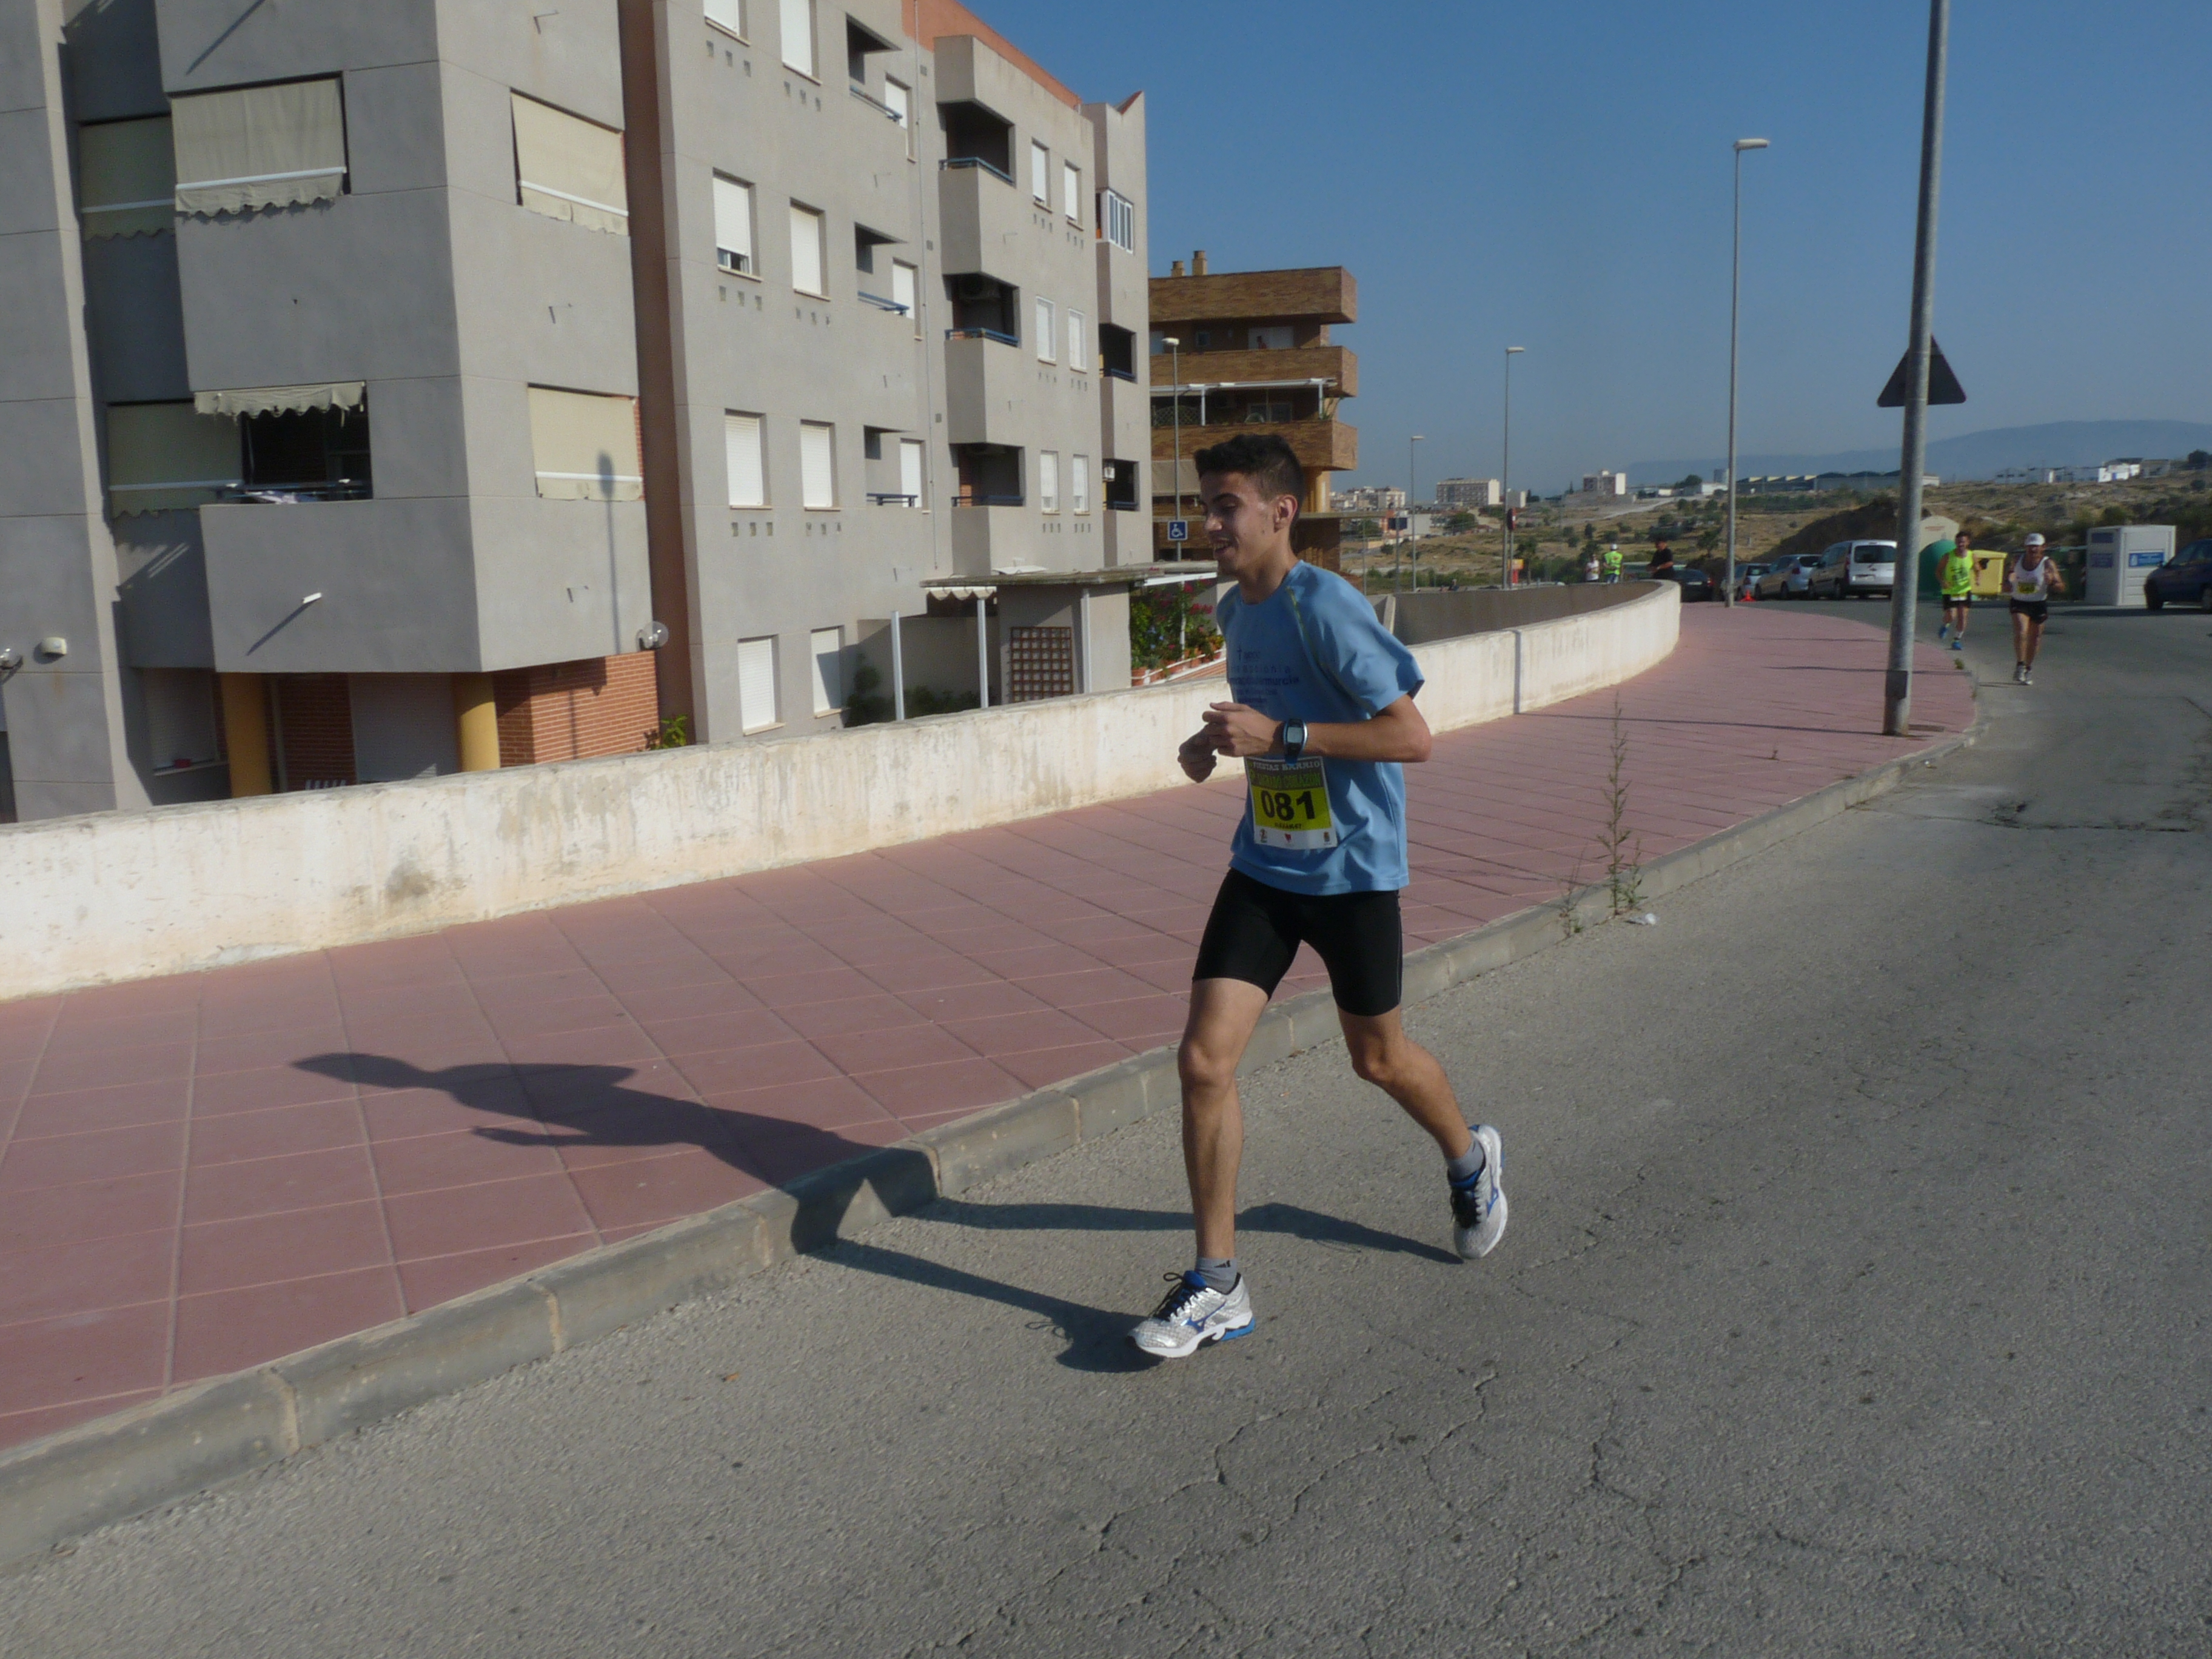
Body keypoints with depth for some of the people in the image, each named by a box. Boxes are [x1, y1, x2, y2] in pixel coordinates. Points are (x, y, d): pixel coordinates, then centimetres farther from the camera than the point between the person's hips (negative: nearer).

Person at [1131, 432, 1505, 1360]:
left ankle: (1471, 1161, 48)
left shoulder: (1325, 608, -19)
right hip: (1263, 866, 6)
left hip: (1352, 871, -6)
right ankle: (1216, 1286, 6)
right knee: (1203, 1058, -6)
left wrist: (1280, 735, -26)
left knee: (1379, 1060, 14)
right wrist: (1218, 738, 4)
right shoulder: (1234, 610, 6)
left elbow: (1411, 736, -22)